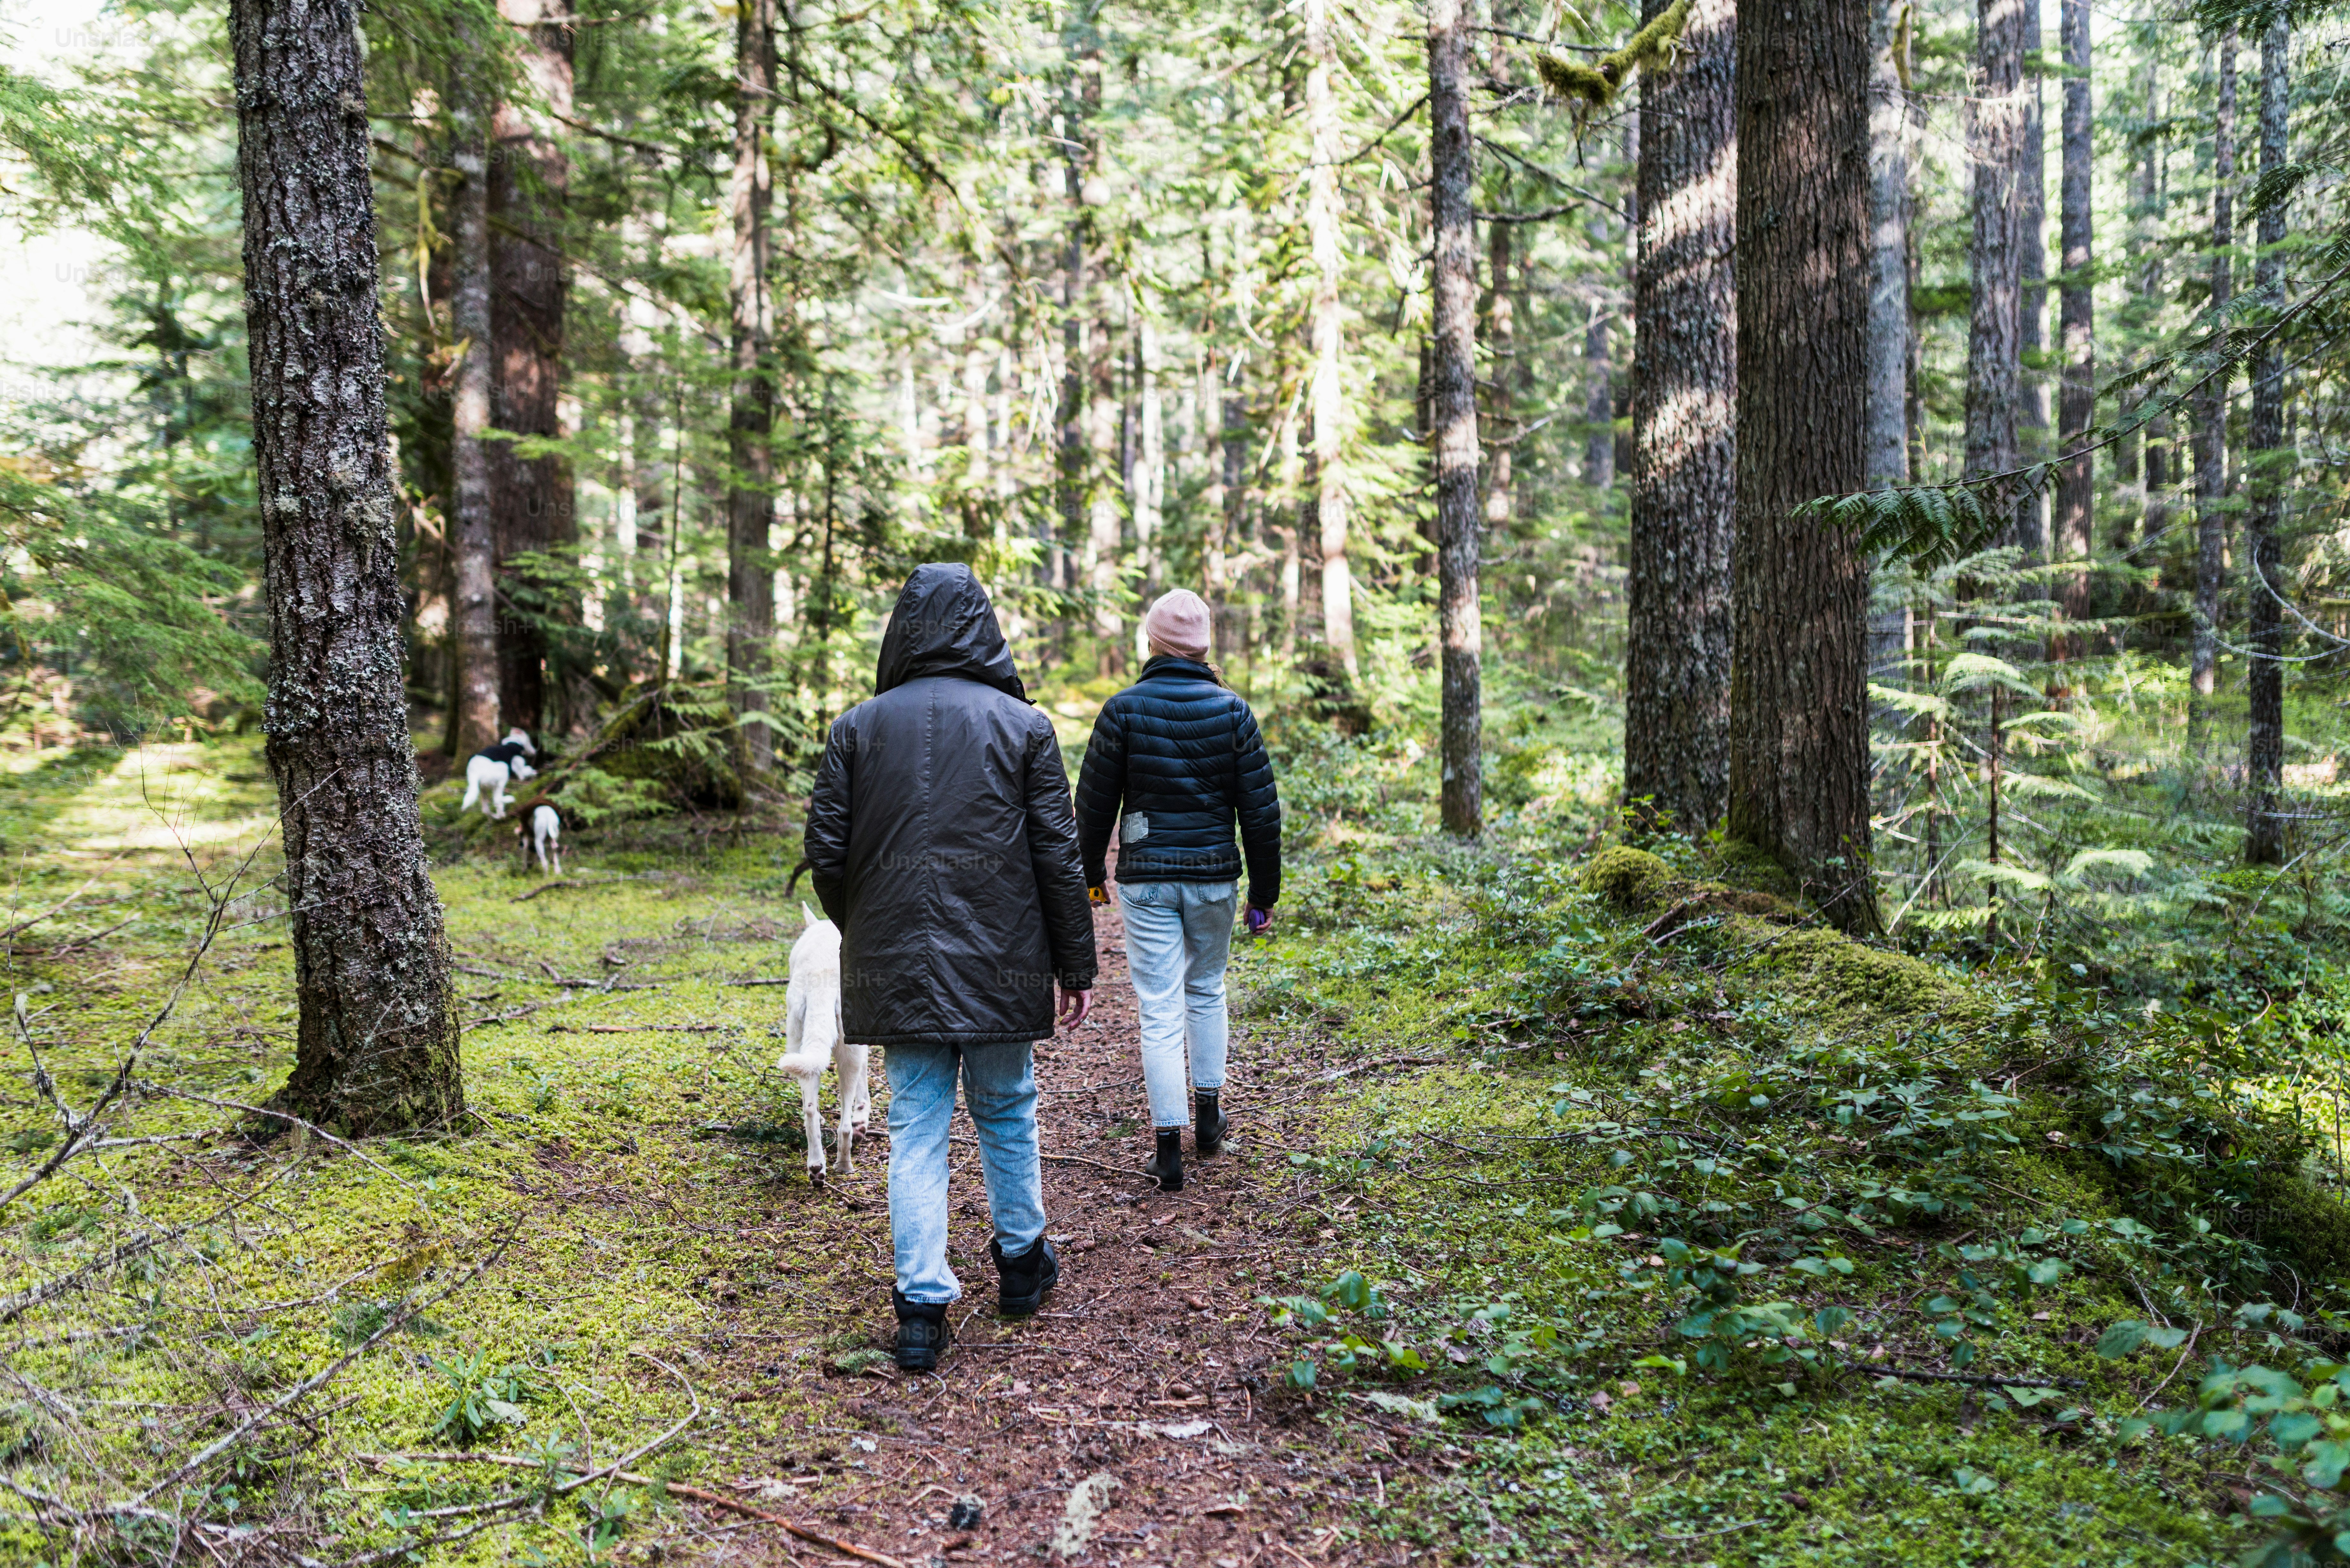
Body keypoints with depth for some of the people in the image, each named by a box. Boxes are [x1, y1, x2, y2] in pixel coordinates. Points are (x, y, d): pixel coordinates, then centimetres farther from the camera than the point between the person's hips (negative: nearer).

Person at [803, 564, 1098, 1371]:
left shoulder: (857, 727, 2)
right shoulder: (1023, 725, -2)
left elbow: (826, 855, 1)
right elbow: (1058, 857, -3)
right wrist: (1076, 967, 4)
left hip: (896, 964, 1)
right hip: (1000, 964, -1)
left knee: (915, 1127, 7)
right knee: (1007, 1112, 17)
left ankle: (922, 1305, 5)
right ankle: (1021, 1261, 33)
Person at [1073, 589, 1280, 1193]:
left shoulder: (1123, 709, -5)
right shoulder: (1232, 710, -2)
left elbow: (1095, 802, 0)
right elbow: (1261, 808, 0)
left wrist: (1090, 873, 14)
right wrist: (1265, 891, 8)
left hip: (1146, 879, -2)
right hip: (1214, 877, 2)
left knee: (1160, 1009, 0)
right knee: (1207, 990, 22)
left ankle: (1168, 1144, 1)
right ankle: (1209, 1112, 29)